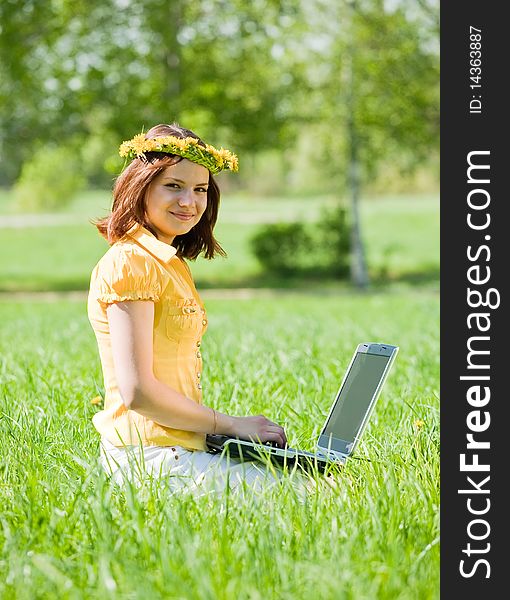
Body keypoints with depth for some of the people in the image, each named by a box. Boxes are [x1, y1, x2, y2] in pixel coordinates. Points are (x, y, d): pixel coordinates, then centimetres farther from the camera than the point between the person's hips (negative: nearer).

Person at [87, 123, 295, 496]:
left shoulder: (170, 263, 18)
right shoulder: (130, 262, -13)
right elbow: (137, 391, -18)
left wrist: (232, 426, 6)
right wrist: (230, 424, -10)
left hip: (180, 448, 10)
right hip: (151, 459, -10)